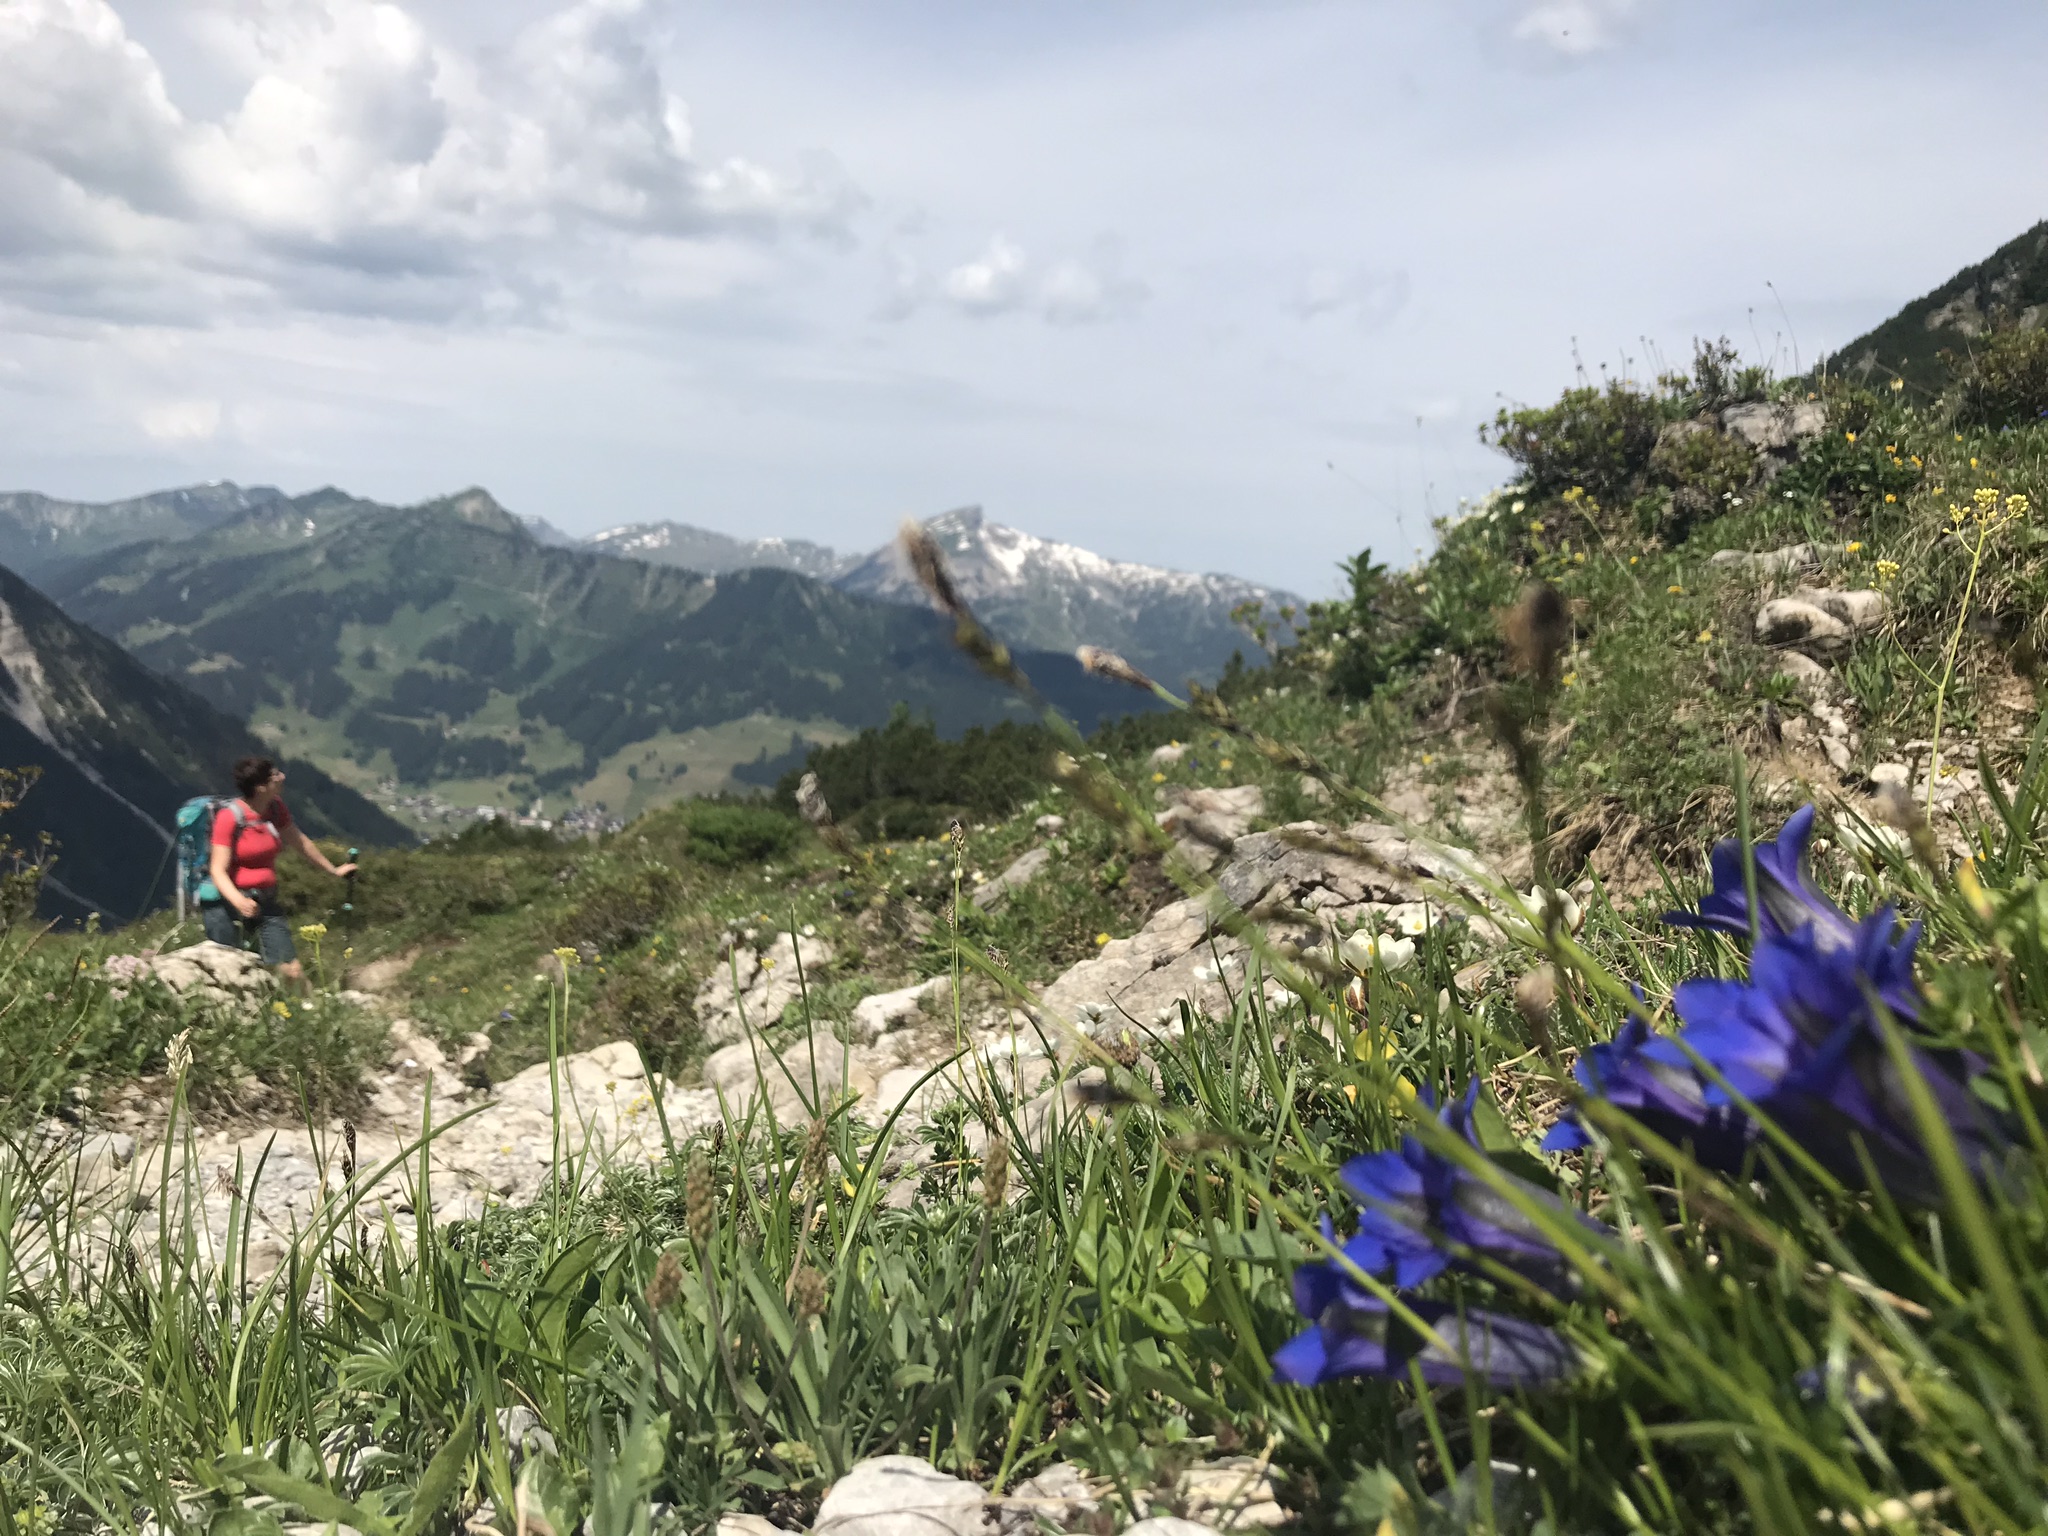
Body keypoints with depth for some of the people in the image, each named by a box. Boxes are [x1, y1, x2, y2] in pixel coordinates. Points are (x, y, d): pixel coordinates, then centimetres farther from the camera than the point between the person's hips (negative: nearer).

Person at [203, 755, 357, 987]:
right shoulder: (229, 817, -18)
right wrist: (239, 902, -38)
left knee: (292, 972, -2)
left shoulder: (276, 808, 0)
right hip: (228, 902, -5)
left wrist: (333, 870, 29)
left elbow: (300, 841, 18)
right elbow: (218, 870, -20)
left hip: (265, 901, 6)